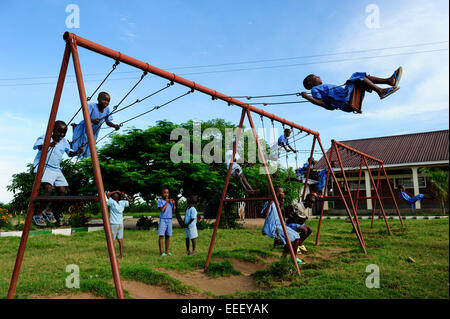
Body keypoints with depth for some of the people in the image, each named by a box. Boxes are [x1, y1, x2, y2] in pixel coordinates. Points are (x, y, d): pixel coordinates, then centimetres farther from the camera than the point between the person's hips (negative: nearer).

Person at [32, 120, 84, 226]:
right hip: (43, 167, -6)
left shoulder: (65, 142, 11)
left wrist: (77, 152, -9)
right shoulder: (44, 137, -3)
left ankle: (48, 210, 22)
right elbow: (38, 146, -21)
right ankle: (38, 214, -7)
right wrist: (49, 145, -42)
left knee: (63, 191, -2)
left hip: (56, 169, 6)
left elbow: (70, 153, 14)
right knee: (48, 189, -24)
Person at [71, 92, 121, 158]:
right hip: (84, 129, -5)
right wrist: (92, 120, -54)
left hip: (94, 132, 5)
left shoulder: (107, 109, -11)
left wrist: (114, 125, -27)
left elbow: (108, 122, -7)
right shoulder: (92, 106, -25)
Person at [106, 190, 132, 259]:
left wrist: (115, 191, -1)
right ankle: (121, 254, 7)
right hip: (121, 223, 5)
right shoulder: (122, 203, 3)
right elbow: (129, 200, 19)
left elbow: (107, 194, -10)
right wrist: (123, 195, 14)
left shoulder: (112, 202, -9)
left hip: (113, 224, -5)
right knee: (120, 239, 7)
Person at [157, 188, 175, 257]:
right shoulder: (160, 201, -2)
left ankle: (167, 251, 14)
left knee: (168, 236, 7)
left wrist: (173, 204, -6)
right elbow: (162, 209, -15)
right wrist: (167, 202, -15)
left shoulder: (170, 201, 10)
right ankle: (161, 252, -4)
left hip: (169, 220, 4)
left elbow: (173, 211, 9)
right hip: (163, 220, -4)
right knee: (161, 235, -6)